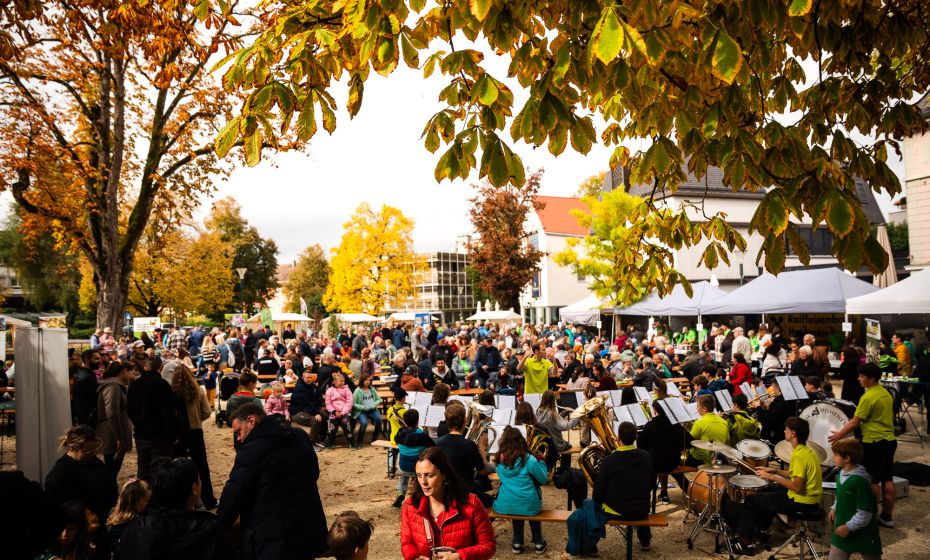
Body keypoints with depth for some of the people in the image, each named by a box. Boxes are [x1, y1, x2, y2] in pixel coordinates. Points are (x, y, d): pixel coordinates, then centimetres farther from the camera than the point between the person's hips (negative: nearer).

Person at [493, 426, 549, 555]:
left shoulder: (500, 459, -2)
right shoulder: (529, 460, -15)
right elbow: (544, 479, -2)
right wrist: (541, 461, 10)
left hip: (505, 506, 3)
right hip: (528, 506, -2)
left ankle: (517, 543, 32)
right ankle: (538, 543, 35)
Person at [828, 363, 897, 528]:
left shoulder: (868, 397, -19)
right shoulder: (886, 393, 7)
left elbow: (855, 422, -16)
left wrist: (839, 434, -4)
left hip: (874, 443, -8)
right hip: (890, 440, 8)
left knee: (872, 481, 1)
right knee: (887, 479, 13)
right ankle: (887, 516, 20)